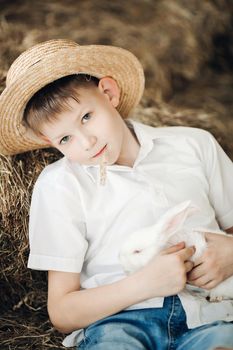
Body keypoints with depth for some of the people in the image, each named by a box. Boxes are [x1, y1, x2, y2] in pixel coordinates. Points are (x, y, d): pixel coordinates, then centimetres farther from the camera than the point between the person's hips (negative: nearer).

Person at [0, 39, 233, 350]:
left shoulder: (195, 144, 12)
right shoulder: (58, 185, 7)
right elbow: (61, 313, 3)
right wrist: (145, 283, -12)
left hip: (208, 315, 1)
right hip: (116, 320, 0)